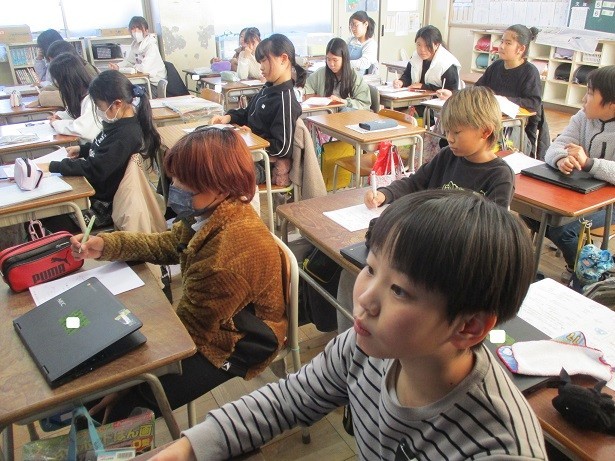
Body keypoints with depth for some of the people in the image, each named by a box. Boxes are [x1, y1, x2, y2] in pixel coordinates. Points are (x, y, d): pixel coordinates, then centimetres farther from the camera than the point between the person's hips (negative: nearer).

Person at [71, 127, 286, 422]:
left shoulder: (232, 248, -37)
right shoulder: (212, 214, -10)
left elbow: (190, 324, -26)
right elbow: (166, 245, 7)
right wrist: (103, 245, -7)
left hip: (233, 346, -8)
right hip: (210, 321, 9)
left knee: (137, 395, -2)